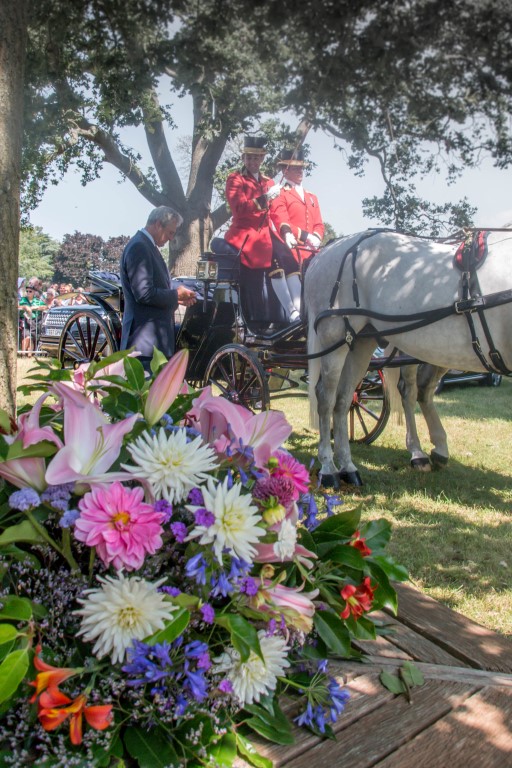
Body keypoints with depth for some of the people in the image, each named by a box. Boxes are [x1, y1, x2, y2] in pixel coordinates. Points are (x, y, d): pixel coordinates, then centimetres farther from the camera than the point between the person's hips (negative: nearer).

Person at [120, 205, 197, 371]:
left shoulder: (148, 246, 19)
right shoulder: (139, 247, -14)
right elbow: (144, 293, -22)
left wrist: (178, 298, 10)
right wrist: (176, 294, -9)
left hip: (156, 336, 10)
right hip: (146, 338, -10)